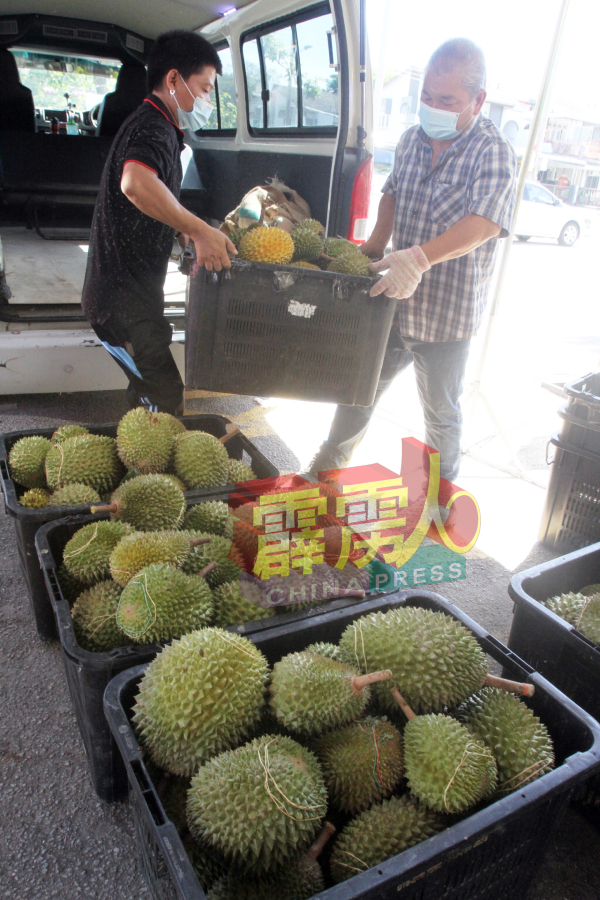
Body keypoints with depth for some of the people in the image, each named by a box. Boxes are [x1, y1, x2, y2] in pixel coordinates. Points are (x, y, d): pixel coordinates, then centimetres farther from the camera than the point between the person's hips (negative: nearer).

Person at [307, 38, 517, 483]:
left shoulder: (493, 152, -13)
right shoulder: (413, 139, 6)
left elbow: (485, 222, -27)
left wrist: (420, 257, -40)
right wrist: (374, 247, 3)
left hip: (446, 316, -5)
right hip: (394, 303, 6)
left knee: (442, 413, 12)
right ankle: (330, 464, 40)